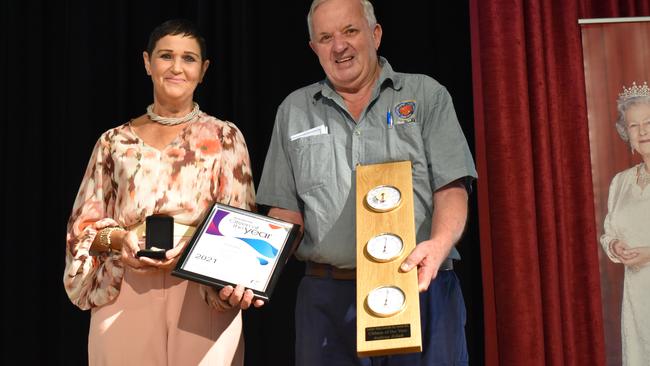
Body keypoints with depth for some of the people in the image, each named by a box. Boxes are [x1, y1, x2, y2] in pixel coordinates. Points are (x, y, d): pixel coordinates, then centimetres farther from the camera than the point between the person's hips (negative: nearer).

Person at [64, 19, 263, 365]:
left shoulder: (224, 137, 6)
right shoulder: (115, 141, 10)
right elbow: (82, 227, 10)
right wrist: (117, 237, -11)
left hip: (204, 297, -1)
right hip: (123, 299, 1)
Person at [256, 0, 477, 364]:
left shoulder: (426, 95, 6)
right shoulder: (294, 111, 13)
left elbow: (451, 188, -2)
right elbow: (286, 209, 13)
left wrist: (438, 244, -21)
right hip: (327, 297, 2)